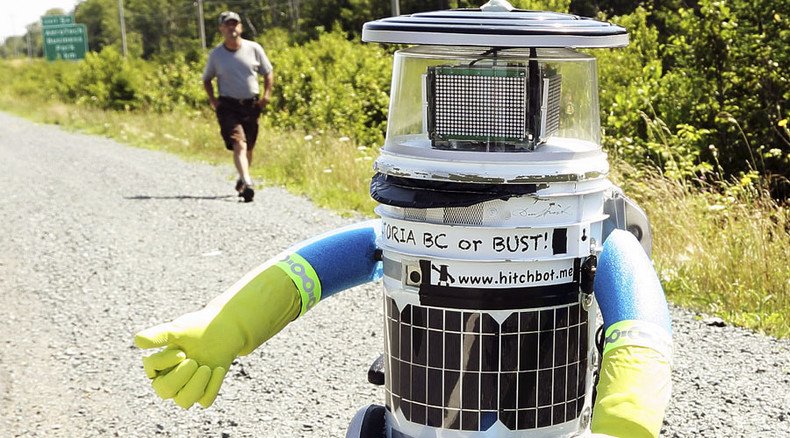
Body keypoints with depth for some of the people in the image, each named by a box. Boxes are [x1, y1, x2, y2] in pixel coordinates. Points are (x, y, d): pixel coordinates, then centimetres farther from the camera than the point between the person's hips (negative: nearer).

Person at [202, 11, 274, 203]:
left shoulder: (254, 48, 1)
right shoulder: (215, 54, 1)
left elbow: (268, 72, 10)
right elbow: (207, 79, 14)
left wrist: (267, 93, -5)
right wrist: (212, 99, -2)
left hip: (252, 105, 2)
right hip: (228, 106, -2)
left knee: (248, 148, 14)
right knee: (239, 145, -19)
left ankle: (242, 180, 37)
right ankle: (247, 184, -30)